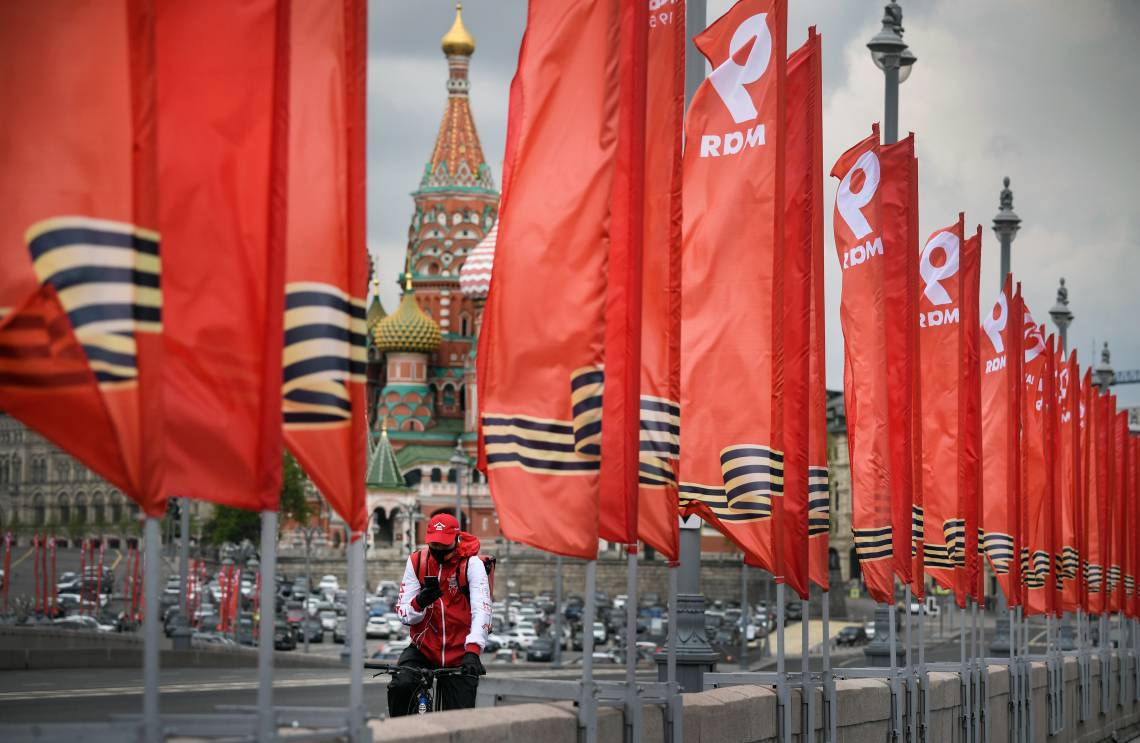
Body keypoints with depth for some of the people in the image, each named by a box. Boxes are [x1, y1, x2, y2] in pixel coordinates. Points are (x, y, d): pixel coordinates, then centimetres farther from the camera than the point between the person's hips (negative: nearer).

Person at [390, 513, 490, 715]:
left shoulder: (471, 564, -8)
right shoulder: (416, 562, 0)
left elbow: (481, 609, -20)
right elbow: (404, 614, -1)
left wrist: (473, 651, -35)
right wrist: (419, 603, -26)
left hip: (459, 654, -2)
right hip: (423, 649, 2)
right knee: (400, 686, -26)